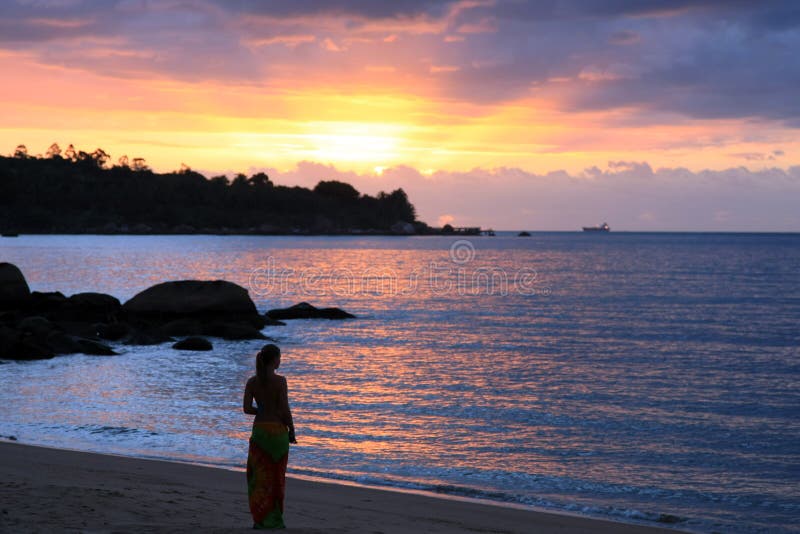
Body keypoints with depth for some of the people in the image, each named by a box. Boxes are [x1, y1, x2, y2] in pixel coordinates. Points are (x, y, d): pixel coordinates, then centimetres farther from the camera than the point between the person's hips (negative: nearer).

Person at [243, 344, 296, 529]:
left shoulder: (252, 381, -1)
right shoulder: (280, 380, -13)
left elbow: (246, 408, -5)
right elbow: (285, 409, -14)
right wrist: (292, 431, -1)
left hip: (259, 430, 3)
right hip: (278, 431, -3)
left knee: (259, 475, 10)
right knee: (276, 476, 8)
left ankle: (260, 519, 4)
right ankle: (274, 519, 11)